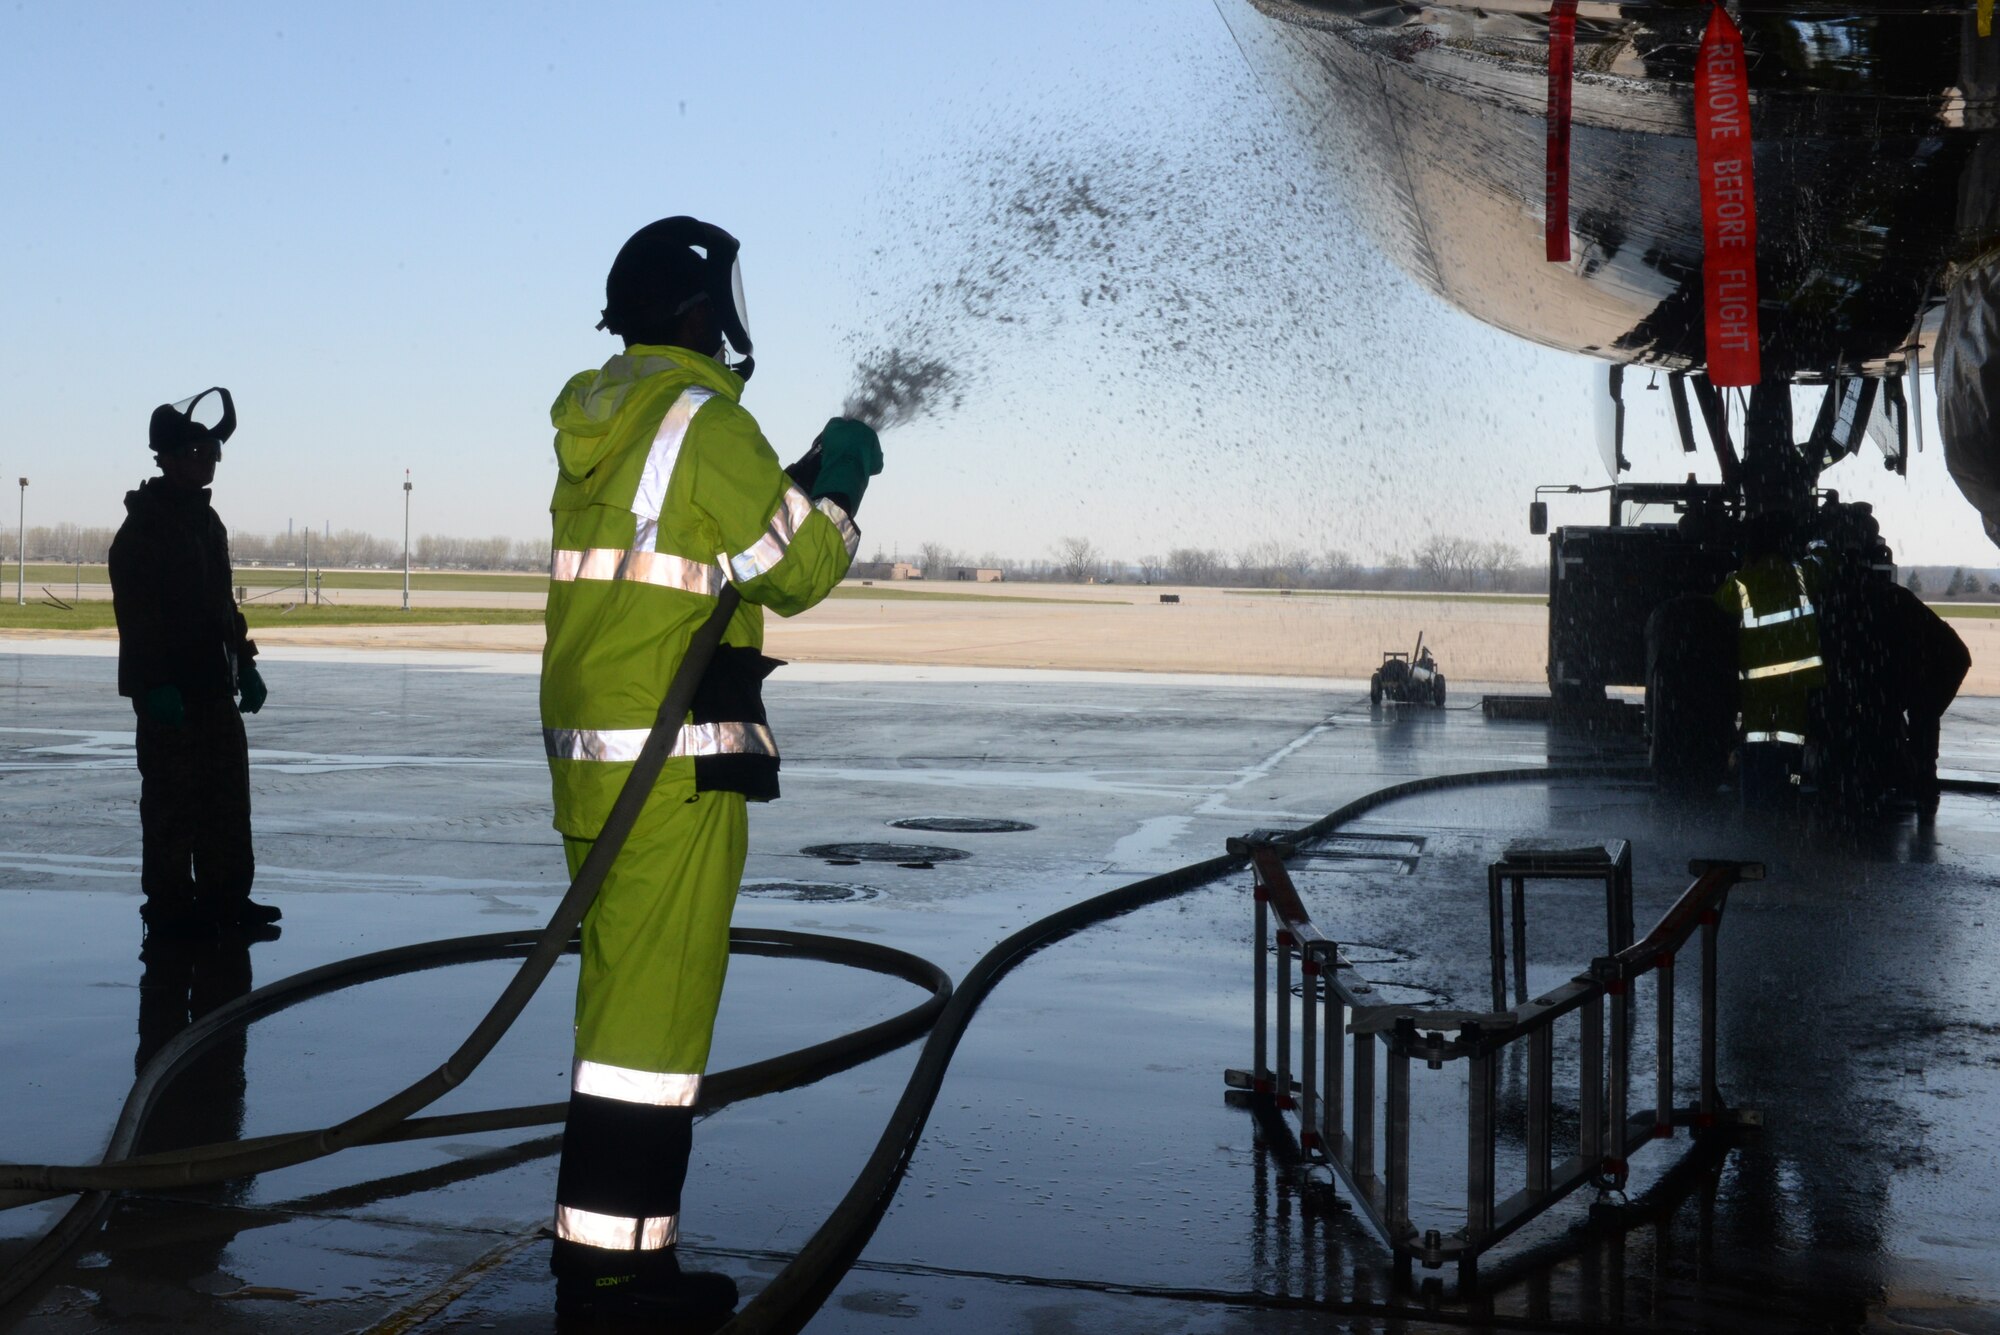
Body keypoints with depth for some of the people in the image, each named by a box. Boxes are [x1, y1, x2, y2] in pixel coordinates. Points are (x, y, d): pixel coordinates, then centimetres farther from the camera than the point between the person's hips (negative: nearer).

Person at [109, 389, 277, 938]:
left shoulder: (205, 518, 15)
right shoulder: (145, 522, -13)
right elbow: (134, 610, -18)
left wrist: (244, 664, 17)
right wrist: (156, 684, -22)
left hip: (213, 683, 9)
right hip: (168, 689, -9)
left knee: (228, 791, 11)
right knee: (172, 796, -2)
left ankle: (225, 896, 19)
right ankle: (169, 903, 7)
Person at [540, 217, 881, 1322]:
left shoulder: (593, 418, 16)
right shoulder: (704, 420, -11)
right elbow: (797, 572, -7)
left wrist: (808, 479, 22)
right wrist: (837, 482, 9)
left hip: (590, 752, 9)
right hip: (675, 765, -9)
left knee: (623, 999, 16)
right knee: (655, 1008, -5)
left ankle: (602, 1243, 24)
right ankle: (611, 1265, 0)